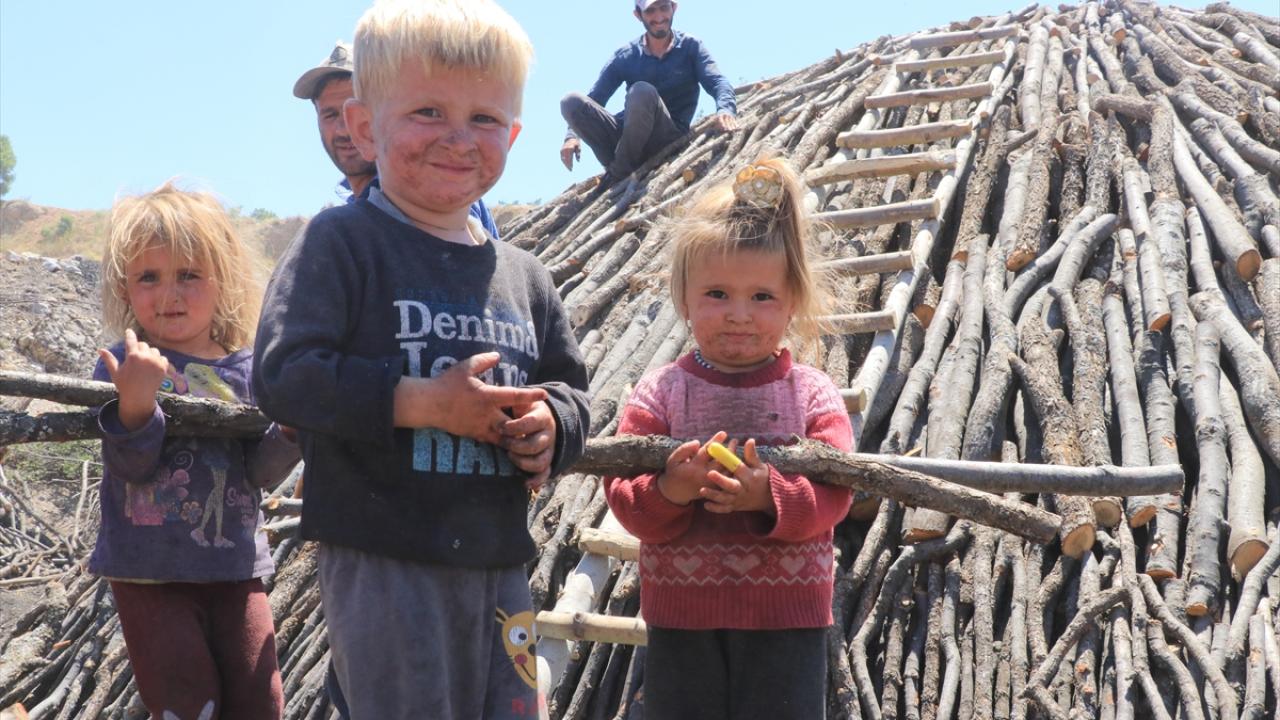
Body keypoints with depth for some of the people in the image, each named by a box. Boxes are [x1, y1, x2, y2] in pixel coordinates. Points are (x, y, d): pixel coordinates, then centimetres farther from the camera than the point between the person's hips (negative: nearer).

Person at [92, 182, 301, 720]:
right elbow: (131, 468, -18)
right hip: (151, 569, -3)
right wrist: (135, 403, -36)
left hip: (234, 565, 3)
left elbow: (261, 472, -2)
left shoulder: (245, 369, 1)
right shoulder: (125, 367, -7)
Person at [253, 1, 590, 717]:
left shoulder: (525, 278, 11)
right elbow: (287, 376, -16)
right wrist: (422, 403, -21)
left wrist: (550, 423, -3)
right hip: (384, 567, -6)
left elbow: (570, 389, 21)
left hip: (500, 565, 6)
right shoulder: (343, 243, -7)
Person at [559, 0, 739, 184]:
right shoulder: (625, 56, 8)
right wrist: (572, 135, -17)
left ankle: (619, 173, -21)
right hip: (626, 139, 3)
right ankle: (617, 166, -20)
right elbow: (593, 99, 2)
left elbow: (717, 82, -12)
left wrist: (726, 109, -36)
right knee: (572, 101, -19)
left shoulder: (690, 47, 4)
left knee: (642, 91, -32)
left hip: (669, 139, -2)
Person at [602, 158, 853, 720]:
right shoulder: (659, 392, -1)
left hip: (785, 620, 0)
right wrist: (667, 492, -29)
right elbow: (624, 497, -7)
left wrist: (769, 496, -30)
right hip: (682, 619, 1)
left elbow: (833, 491, -11)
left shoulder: (812, 394, 0)